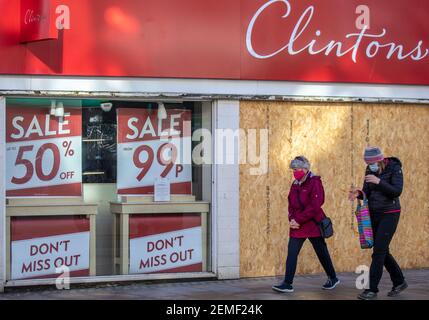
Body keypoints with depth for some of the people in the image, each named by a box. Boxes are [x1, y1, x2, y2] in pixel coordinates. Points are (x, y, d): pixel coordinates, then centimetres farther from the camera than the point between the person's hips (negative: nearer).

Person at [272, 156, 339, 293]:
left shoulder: (314, 182, -12)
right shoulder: (295, 184, 10)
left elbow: (314, 206, -19)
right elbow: (291, 204, 13)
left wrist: (298, 220, -19)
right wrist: (292, 219, -6)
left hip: (313, 225, -6)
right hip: (297, 226, 6)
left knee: (322, 253, 8)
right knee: (291, 253, -2)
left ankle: (333, 278, 26)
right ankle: (287, 284, 0)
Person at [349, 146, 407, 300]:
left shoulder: (394, 168, -14)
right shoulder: (370, 170, 3)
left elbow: (397, 191, -22)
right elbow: (367, 193, 4)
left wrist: (379, 181, -32)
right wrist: (358, 194, -19)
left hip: (390, 214, -7)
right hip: (374, 214, 7)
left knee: (379, 251, -11)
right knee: (382, 251, 11)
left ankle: (372, 289, -7)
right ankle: (399, 282, 28)